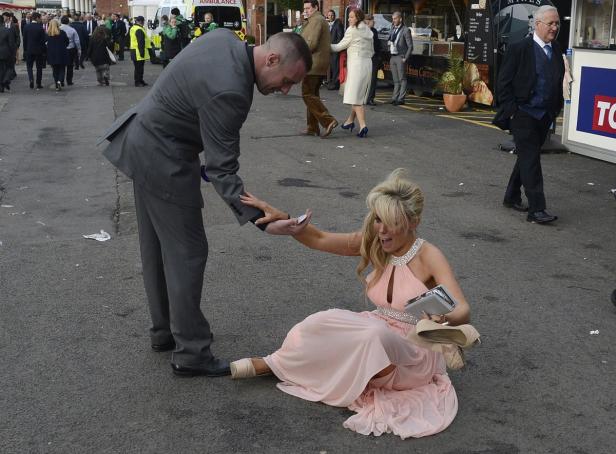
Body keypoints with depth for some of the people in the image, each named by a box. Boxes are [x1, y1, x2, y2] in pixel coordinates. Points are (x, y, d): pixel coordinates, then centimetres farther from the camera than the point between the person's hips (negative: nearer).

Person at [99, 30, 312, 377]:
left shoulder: (226, 38, -1)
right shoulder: (229, 91, -29)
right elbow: (221, 170, -27)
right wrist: (261, 219, -33)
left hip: (143, 143, 10)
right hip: (163, 160, -10)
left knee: (158, 247, 18)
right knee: (187, 253, -2)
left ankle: (165, 330, 32)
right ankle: (191, 352, 7)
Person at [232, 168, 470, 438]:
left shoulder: (428, 256, -21)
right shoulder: (374, 243, -6)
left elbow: (463, 312, -31)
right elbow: (318, 240, -3)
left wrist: (444, 319, -54)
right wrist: (279, 217, -18)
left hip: (415, 354, -5)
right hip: (379, 331, 5)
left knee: (374, 335, -36)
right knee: (324, 322, -22)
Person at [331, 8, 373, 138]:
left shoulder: (352, 30, -8)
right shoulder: (368, 31, 15)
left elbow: (340, 46, -3)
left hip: (356, 64, -8)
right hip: (367, 63, 8)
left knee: (355, 95, -8)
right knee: (360, 95, 15)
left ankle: (363, 125, -18)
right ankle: (350, 120, 27)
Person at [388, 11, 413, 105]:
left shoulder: (405, 30, -6)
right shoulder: (393, 30, 16)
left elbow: (410, 46, -8)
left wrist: (406, 58, -13)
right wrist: (389, 42, 2)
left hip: (401, 57, -7)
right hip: (392, 57, 7)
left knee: (402, 79, -4)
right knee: (395, 79, 9)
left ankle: (401, 99, -4)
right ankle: (395, 98, 11)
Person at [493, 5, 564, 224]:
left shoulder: (556, 50, 9)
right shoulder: (519, 49, -10)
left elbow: (558, 81, 17)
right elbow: (504, 82, -8)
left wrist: (556, 109, 12)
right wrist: (510, 110, -12)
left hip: (544, 116, 7)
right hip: (523, 114, -7)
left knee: (527, 157, 15)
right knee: (531, 160, -9)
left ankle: (512, 197, 30)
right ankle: (536, 209, -8)